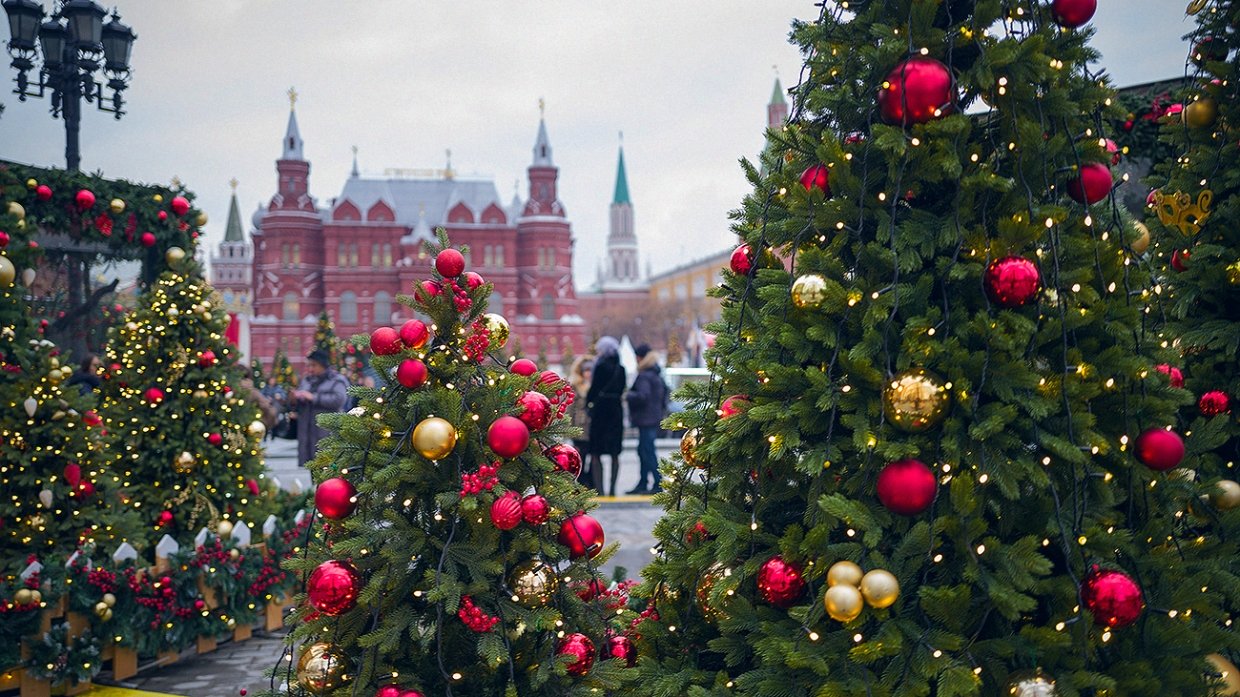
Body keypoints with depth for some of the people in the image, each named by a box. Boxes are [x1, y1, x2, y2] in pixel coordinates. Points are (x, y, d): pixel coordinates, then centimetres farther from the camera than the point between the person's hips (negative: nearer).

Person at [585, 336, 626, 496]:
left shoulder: (601, 366, -11)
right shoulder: (621, 369, 7)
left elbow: (594, 388, -8)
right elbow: (621, 390, 11)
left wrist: (588, 401, 7)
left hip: (600, 410, -6)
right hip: (617, 410, 6)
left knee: (595, 453, 0)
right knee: (614, 454, 10)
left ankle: (599, 490, -7)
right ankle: (612, 489, 9)